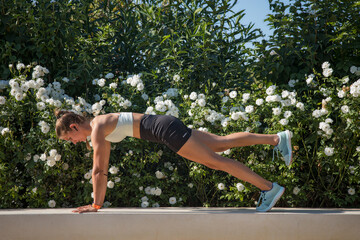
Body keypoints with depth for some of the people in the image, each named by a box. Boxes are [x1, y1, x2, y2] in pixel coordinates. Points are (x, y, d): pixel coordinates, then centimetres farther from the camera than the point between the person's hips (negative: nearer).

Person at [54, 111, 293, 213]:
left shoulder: (97, 128, -11)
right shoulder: (100, 128, 16)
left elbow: (98, 170, -14)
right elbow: (103, 168, 24)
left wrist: (95, 205, -9)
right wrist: (99, 200, 24)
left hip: (165, 128, -8)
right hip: (165, 125, 8)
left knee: (215, 160, -8)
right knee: (222, 143, 9)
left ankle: (269, 187, -7)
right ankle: (278, 138, 12)